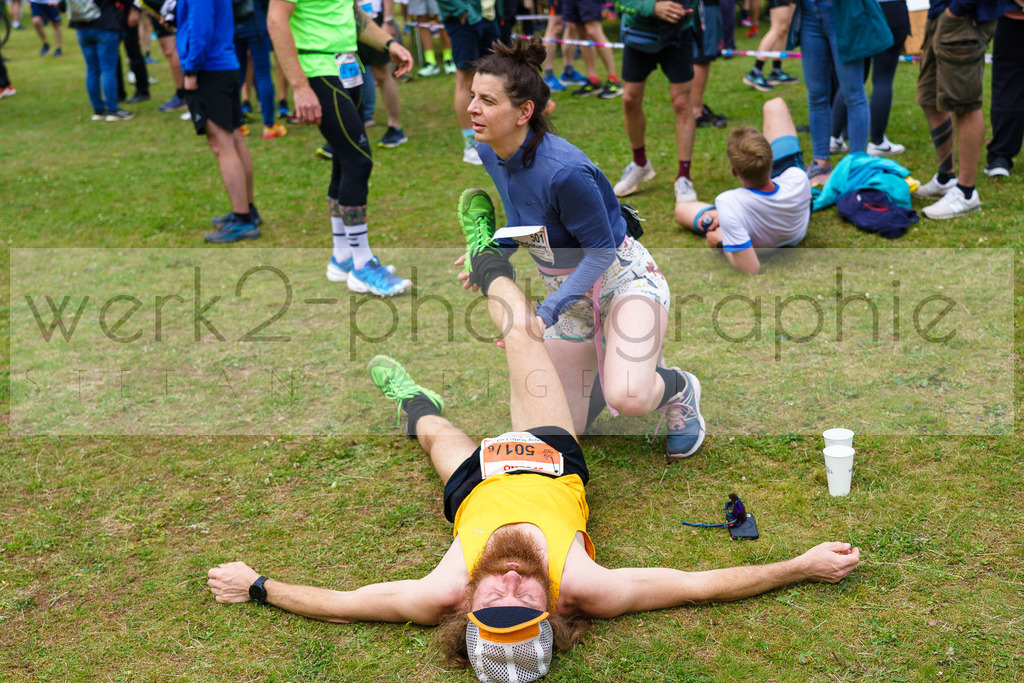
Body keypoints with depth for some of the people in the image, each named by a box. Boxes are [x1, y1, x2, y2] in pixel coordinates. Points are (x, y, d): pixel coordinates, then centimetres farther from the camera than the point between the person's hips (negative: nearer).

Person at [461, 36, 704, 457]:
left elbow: (600, 251, -25)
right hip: (571, 293, 7)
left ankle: (678, 387, 3)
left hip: (624, 280, -7)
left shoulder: (563, 170, -33)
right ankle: (634, 369, 34)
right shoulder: (490, 153, -8)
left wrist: (546, 314, -30)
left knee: (627, 399, -33)